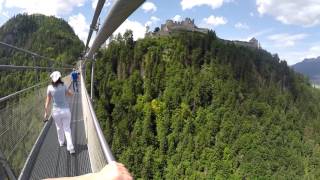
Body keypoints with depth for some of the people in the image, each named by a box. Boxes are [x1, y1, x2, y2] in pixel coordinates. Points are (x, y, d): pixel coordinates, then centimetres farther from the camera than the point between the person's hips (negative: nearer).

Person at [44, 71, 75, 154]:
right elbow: (71, 94, 13)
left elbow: (47, 101, -3)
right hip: (65, 110, 0)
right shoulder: (63, 86, -4)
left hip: (56, 111, 1)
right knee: (67, 129, 8)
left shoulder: (50, 88, -5)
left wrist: (46, 112, 4)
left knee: (59, 128, 24)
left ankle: (61, 142, 44)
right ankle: (71, 148, -1)